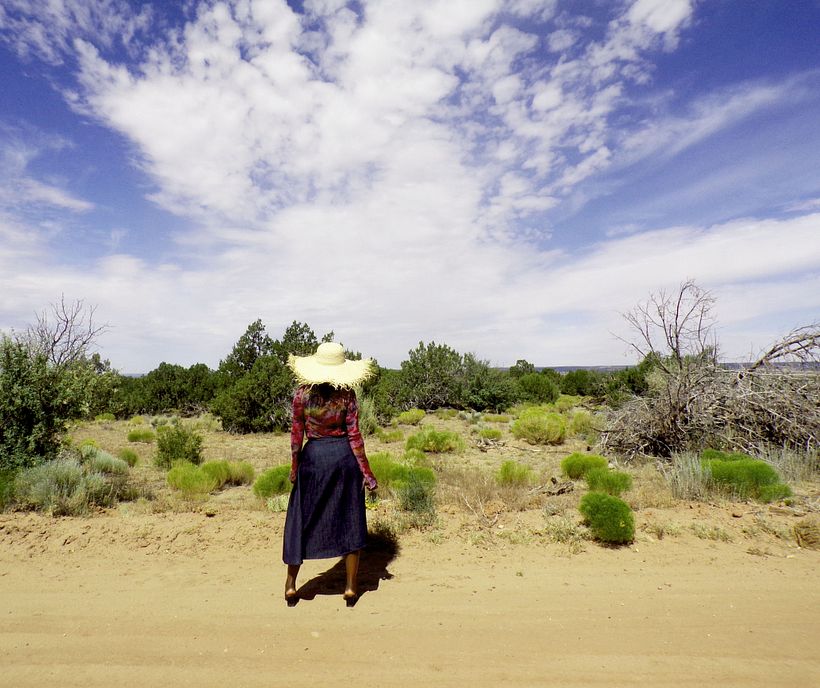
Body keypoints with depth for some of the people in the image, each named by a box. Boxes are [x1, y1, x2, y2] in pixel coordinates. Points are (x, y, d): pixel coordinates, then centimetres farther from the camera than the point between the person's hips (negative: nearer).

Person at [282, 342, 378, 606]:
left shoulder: (301, 394, -6)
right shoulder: (347, 395, -9)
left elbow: (296, 433, -2)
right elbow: (354, 436, -9)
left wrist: (294, 466, 10)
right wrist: (366, 472, -2)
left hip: (313, 456, 1)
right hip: (344, 456, -1)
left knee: (301, 519, 15)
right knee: (350, 521, 11)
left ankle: (291, 584, 23)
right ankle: (350, 587, 18)